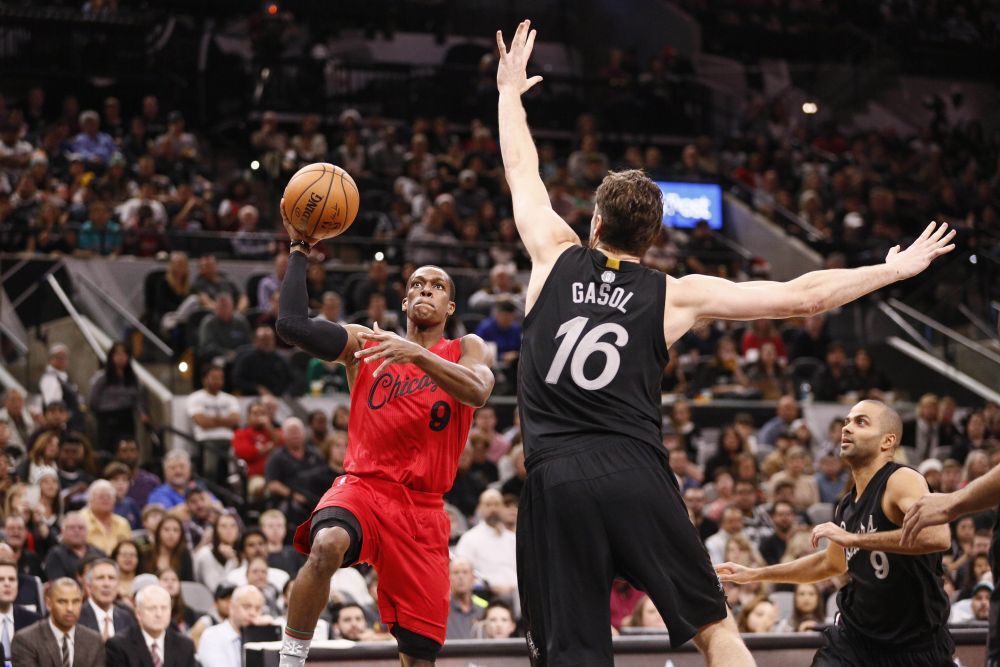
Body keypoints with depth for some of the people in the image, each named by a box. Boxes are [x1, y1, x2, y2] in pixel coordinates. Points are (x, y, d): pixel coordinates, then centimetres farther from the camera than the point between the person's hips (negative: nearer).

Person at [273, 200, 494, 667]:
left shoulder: (466, 349, 10)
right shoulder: (365, 342, 11)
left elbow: (477, 392, -15)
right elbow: (292, 324, -4)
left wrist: (416, 354, -28)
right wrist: (299, 251, -4)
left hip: (423, 507, 1)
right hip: (363, 485, -1)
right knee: (326, 547, -37)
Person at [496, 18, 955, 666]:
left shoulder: (557, 258, 10)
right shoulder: (674, 295, 8)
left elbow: (522, 171, 27)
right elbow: (798, 297, 7)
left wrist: (511, 90, 43)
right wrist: (895, 270, 17)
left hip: (556, 475, 0)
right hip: (637, 472, 0)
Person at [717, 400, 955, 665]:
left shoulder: (902, 481, -18)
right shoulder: (847, 505, 5)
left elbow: (938, 536, -39)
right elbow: (831, 562, 26)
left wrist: (854, 539, -37)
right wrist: (754, 574, 27)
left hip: (917, 645, -6)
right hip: (857, 637, 6)